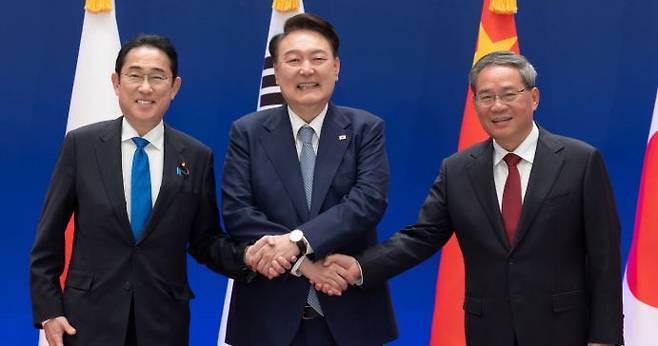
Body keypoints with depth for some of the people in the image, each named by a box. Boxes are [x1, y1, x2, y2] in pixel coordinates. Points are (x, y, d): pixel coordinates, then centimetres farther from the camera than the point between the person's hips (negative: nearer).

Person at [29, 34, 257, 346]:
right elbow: (49, 237, 1)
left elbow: (205, 241, 5)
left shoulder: (197, 157, 0)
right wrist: (48, 310, -4)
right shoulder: (81, 144, -2)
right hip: (91, 318, -1)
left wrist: (248, 256, -14)